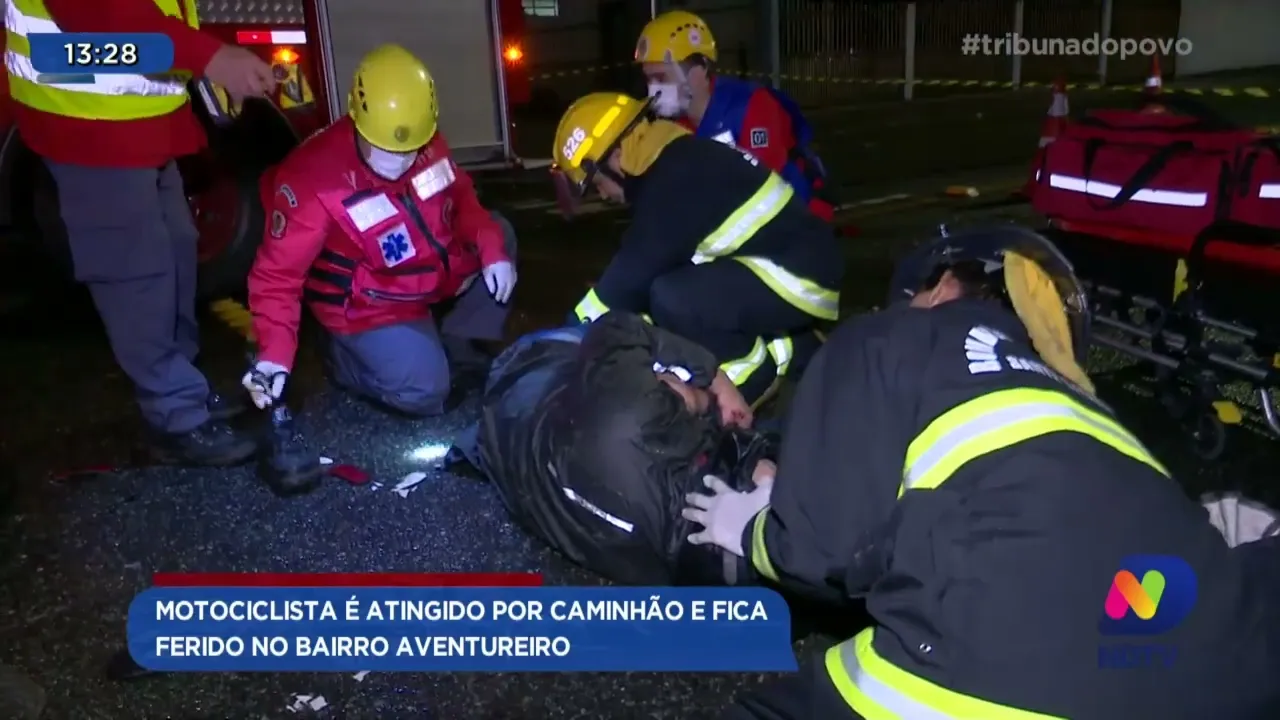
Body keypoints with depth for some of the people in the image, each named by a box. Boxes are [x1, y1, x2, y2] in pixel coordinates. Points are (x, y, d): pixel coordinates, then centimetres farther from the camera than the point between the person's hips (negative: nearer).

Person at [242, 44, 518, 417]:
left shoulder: (428, 142, -11)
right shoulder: (312, 179, -29)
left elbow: (460, 196, 8)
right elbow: (278, 272, -25)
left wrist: (490, 247, -10)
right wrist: (274, 353, -36)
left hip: (435, 272, 7)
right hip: (371, 307, -7)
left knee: (500, 237, 8)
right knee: (424, 392, -20)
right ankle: (346, 355, 12)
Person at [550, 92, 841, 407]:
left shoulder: (672, 179, -17)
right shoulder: (681, 161, 15)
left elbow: (636, 270, -17)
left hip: (795, 276, -11)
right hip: (802, 265, 11)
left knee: (671, 298, -24)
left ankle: (753, 371, -2)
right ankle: (797, 350, 17)